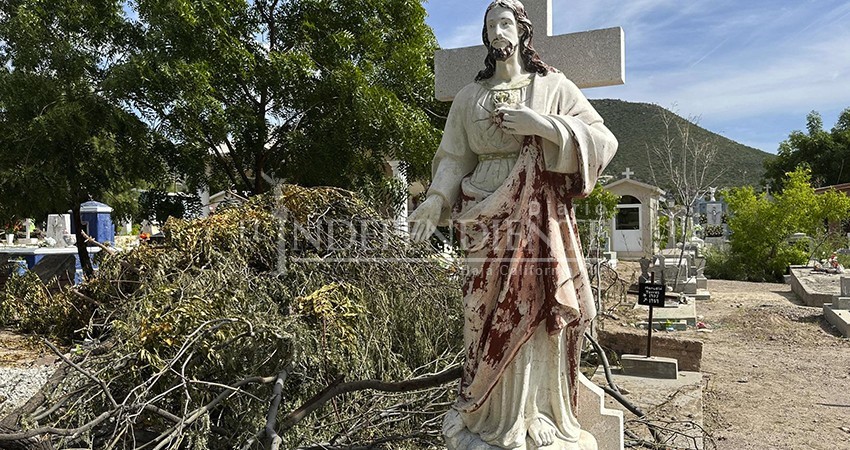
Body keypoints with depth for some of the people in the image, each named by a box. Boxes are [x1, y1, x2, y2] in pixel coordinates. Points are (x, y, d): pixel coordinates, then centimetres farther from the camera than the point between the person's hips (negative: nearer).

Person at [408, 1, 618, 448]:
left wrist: (543, 125, -14)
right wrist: (436, 199, -8)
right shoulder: (470, 95, 13)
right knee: (492, 312, 0)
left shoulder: (552, 85, 7)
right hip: (486, 215, 1)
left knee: (535, 307, -3)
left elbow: (603, 138, -1)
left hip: (538, 214, -1)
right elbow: (455, 157, 9)